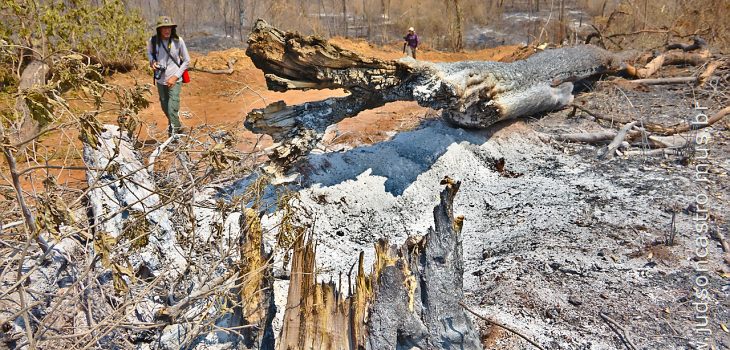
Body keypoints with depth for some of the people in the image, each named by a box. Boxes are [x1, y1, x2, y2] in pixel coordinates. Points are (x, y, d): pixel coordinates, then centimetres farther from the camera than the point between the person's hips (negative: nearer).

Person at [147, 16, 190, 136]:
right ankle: (177, 126, 44)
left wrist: (175, 76, -12)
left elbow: (187, 61, -5)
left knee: (172, 109, -16)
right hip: (160, 80, 4)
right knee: (165, 107, 19)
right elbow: (149, 52, 16)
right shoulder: (153, 40, -7)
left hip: (175, 80, -4)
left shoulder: (178, 41, -13)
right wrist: (152, 61, -6)